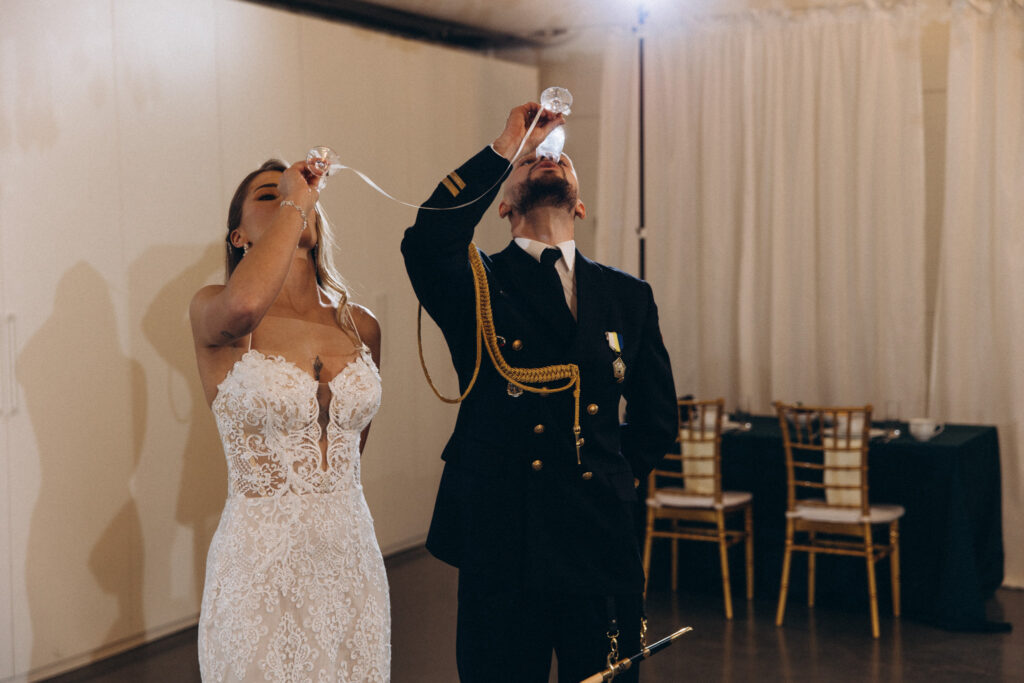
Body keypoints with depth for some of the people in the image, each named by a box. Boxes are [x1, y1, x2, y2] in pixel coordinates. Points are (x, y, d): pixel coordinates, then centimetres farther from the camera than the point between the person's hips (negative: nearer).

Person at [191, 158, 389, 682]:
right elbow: (245, 303, -32)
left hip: (351, 558, 4)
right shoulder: (212, 312, -7)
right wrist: (293, 203, -20)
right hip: (258, 565, -4)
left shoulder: (360, 327, 6)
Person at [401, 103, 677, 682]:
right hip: (501, 545, -3)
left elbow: (656, 417, 19)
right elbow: (425, 245, -22)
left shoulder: (628, 296, 11)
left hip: (602, 548, 3)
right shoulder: (478, 284, 2)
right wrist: (505, 148, -16)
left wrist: (614, 480, 9)